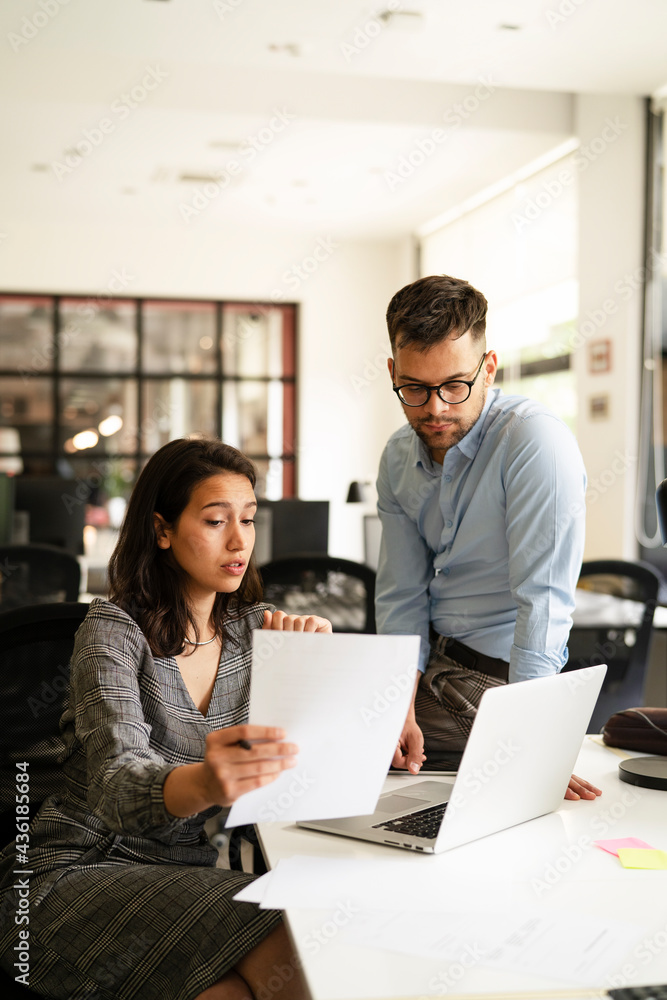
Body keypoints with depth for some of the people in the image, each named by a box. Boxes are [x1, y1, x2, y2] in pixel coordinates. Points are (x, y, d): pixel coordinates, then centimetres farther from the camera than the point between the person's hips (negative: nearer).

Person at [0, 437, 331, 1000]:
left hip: (188, 872, 5)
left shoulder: (254, 627, 8)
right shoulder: (115, 630, -10)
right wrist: (202, 784, -50)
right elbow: (116, 784, -27)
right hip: (80, 873, -5)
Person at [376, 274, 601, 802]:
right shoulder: (399, 457, 2)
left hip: (500, 678, -7)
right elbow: (402, 595, 3)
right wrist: (401, 708, -11)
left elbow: (542, 601, -26)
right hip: (429, 667, 7)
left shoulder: (536, 442, -21)